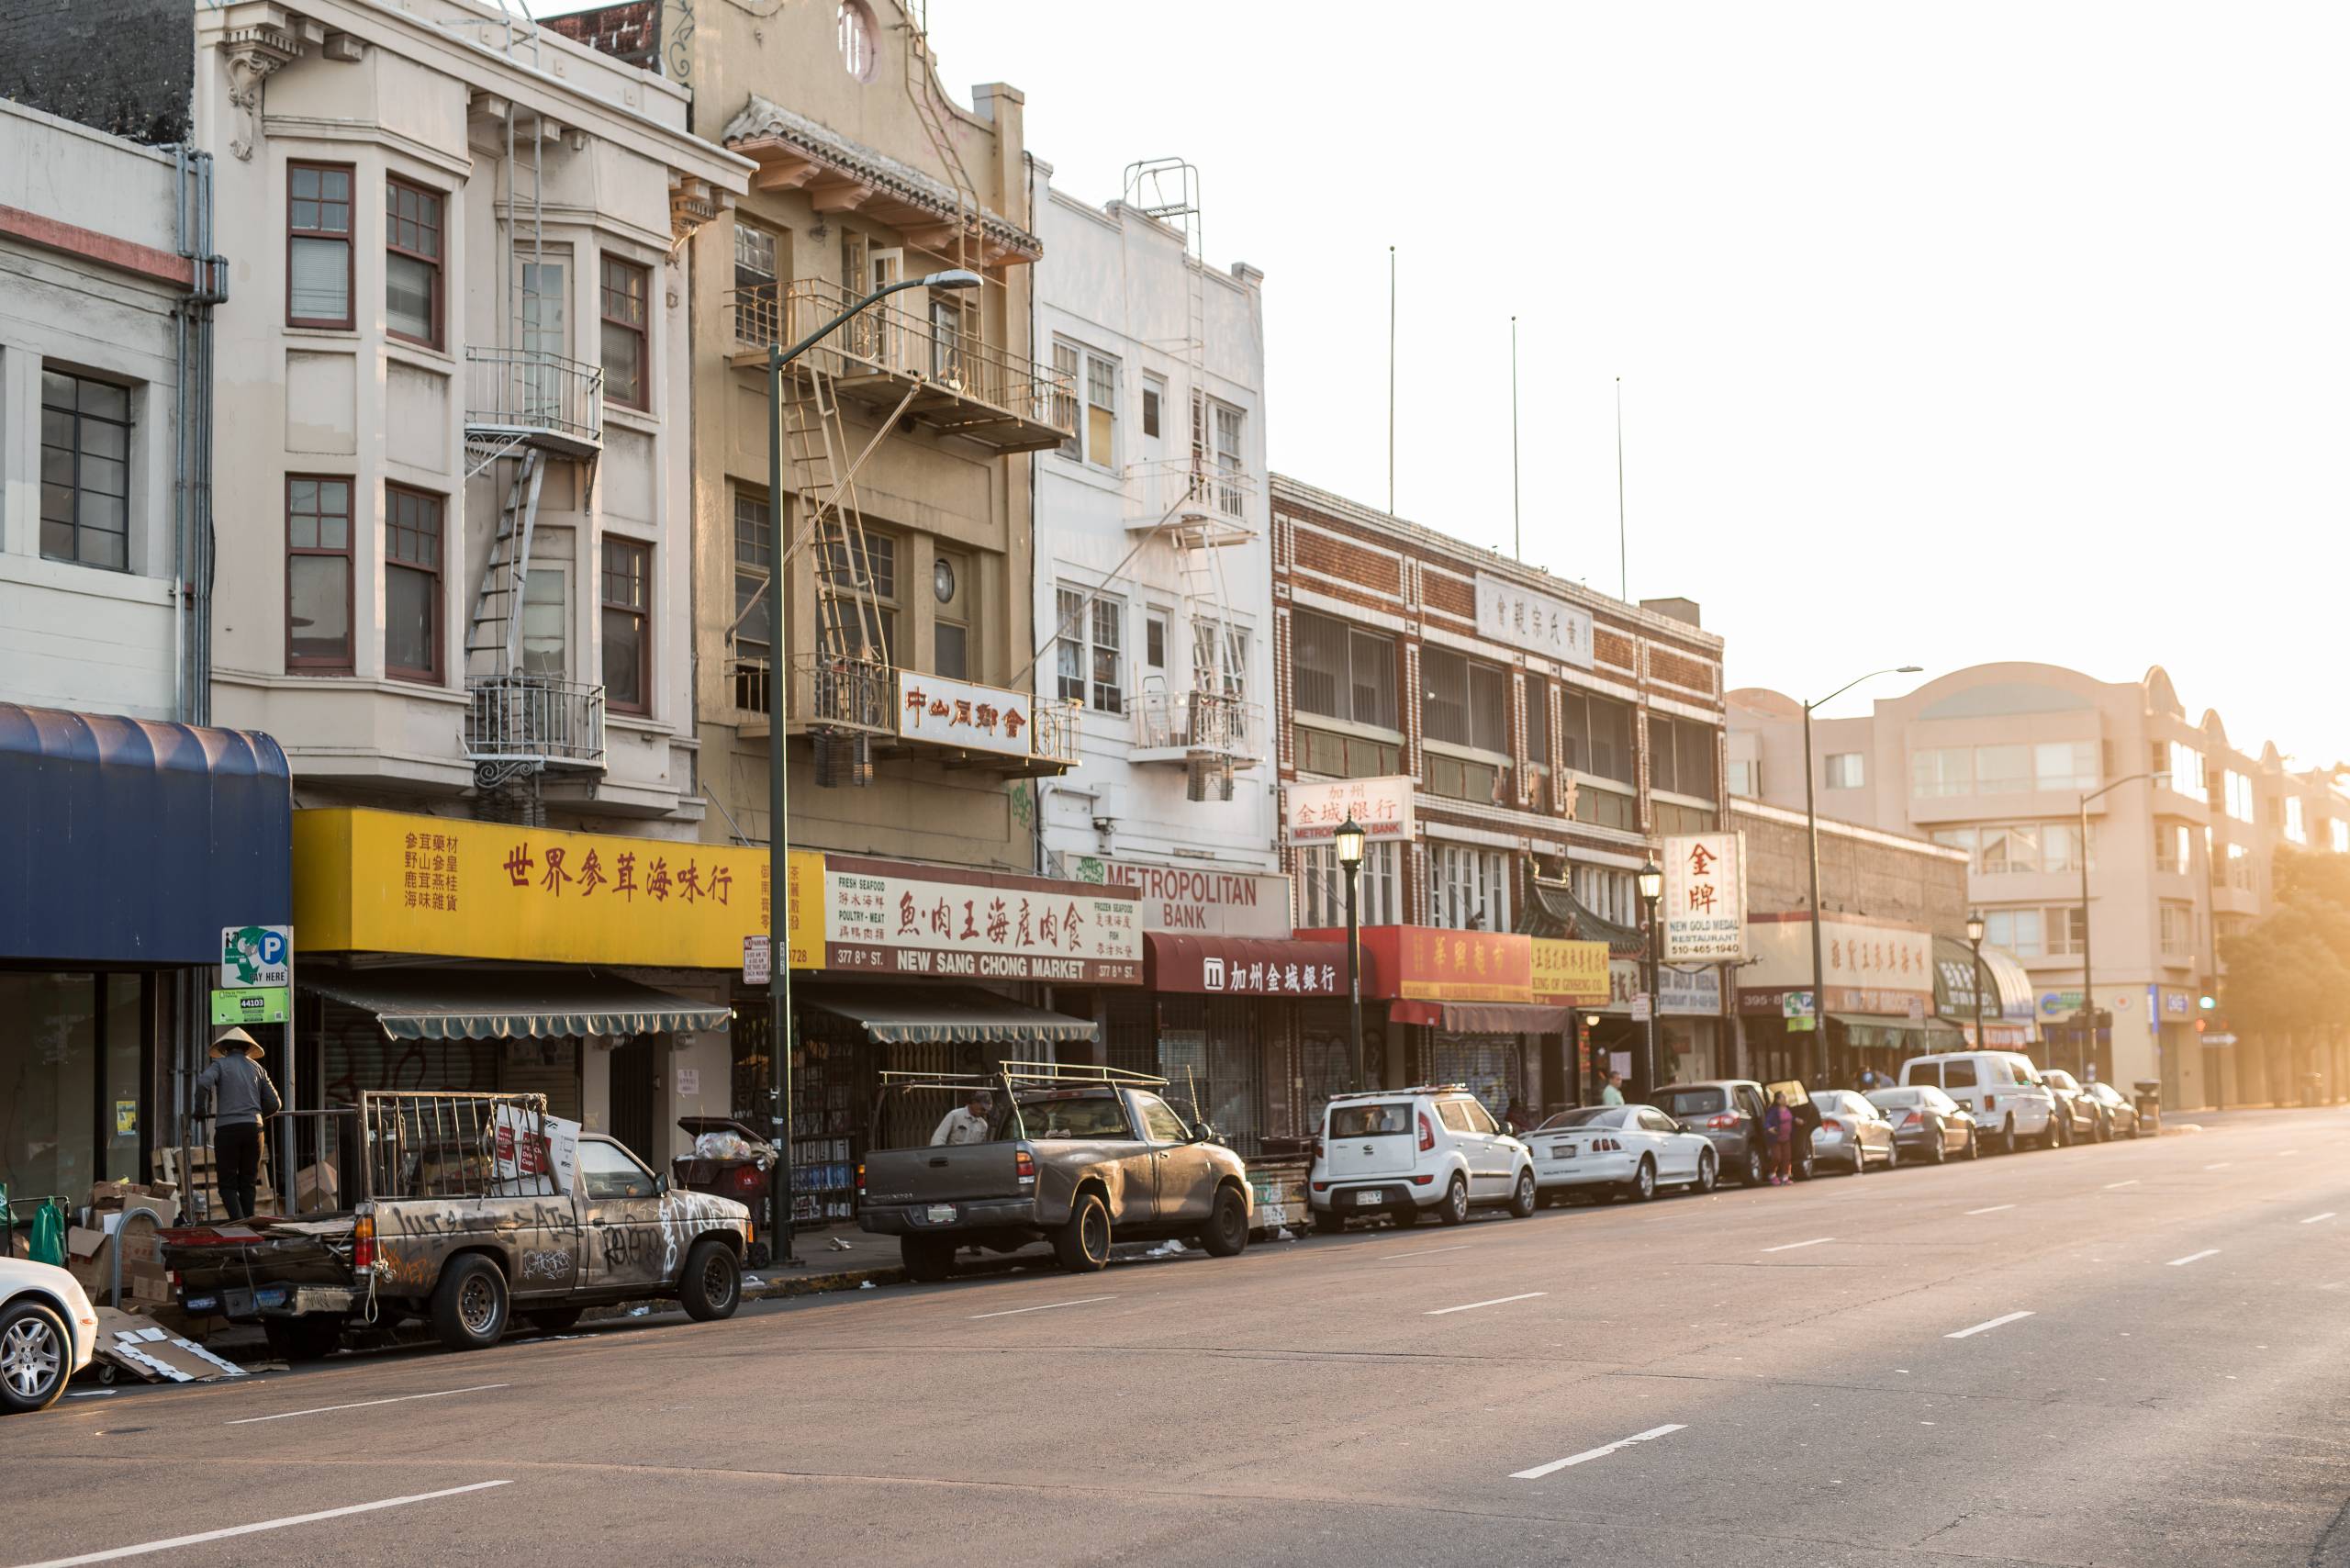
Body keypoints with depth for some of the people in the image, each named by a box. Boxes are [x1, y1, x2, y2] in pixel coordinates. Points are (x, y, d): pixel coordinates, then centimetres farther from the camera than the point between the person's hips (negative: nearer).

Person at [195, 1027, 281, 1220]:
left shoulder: (220, 1064, 7)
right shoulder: (256, 1067, 18)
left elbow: (203, 1083, -15)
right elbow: (274, 1104, 16)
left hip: (227, 1129, -3)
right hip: (253, 1128, 3)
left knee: (228, 1185, -1)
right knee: (248, 1184, 12)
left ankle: (239, 1224, -19)